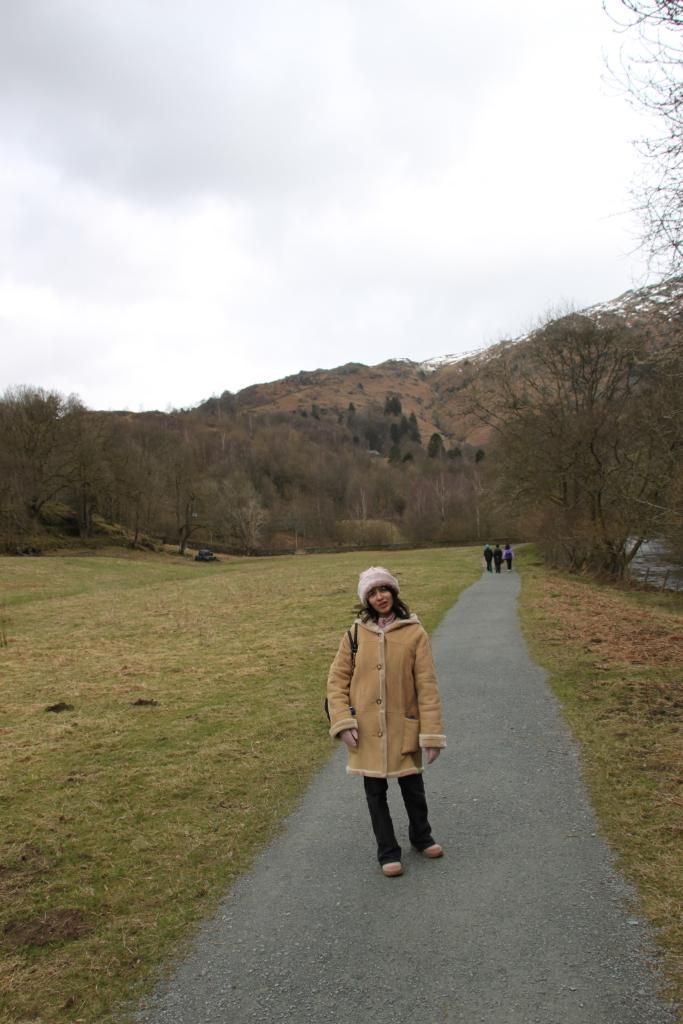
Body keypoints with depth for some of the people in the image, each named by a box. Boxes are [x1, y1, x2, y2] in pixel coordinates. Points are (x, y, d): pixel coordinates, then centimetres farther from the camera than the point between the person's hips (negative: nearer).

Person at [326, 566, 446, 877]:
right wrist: (343, 722, -9)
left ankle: (421, 836, 44)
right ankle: (388, 852, 32)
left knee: (413, 788, 16)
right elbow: (337, 680, 1)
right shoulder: (355, 634, -3)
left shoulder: (414, 633, -8)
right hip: (367, 731, 1)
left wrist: (431, 733, -10)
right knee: (375, 793, 13)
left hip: (403, 728, -1)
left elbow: (427, 686, -8)